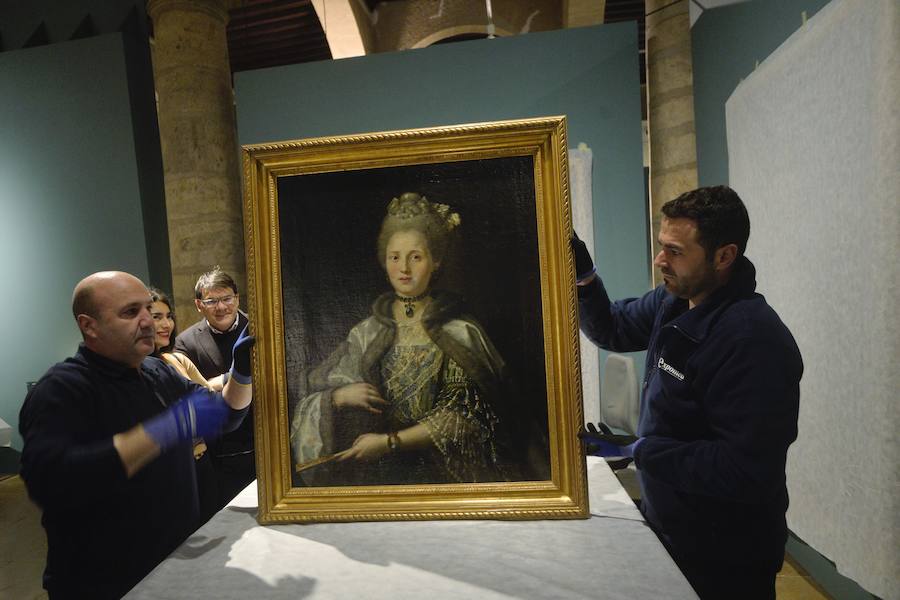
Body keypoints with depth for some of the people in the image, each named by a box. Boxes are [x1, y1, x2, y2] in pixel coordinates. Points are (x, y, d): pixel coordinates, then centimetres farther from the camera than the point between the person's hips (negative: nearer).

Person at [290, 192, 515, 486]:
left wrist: (390, 442, -14)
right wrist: (339, 396, -17)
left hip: (442, 472, -3)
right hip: (378, 475, 3)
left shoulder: (460, 332, -6)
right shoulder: (365, 334, 1)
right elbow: (308, 406, 4)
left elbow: (460, 417, -9)